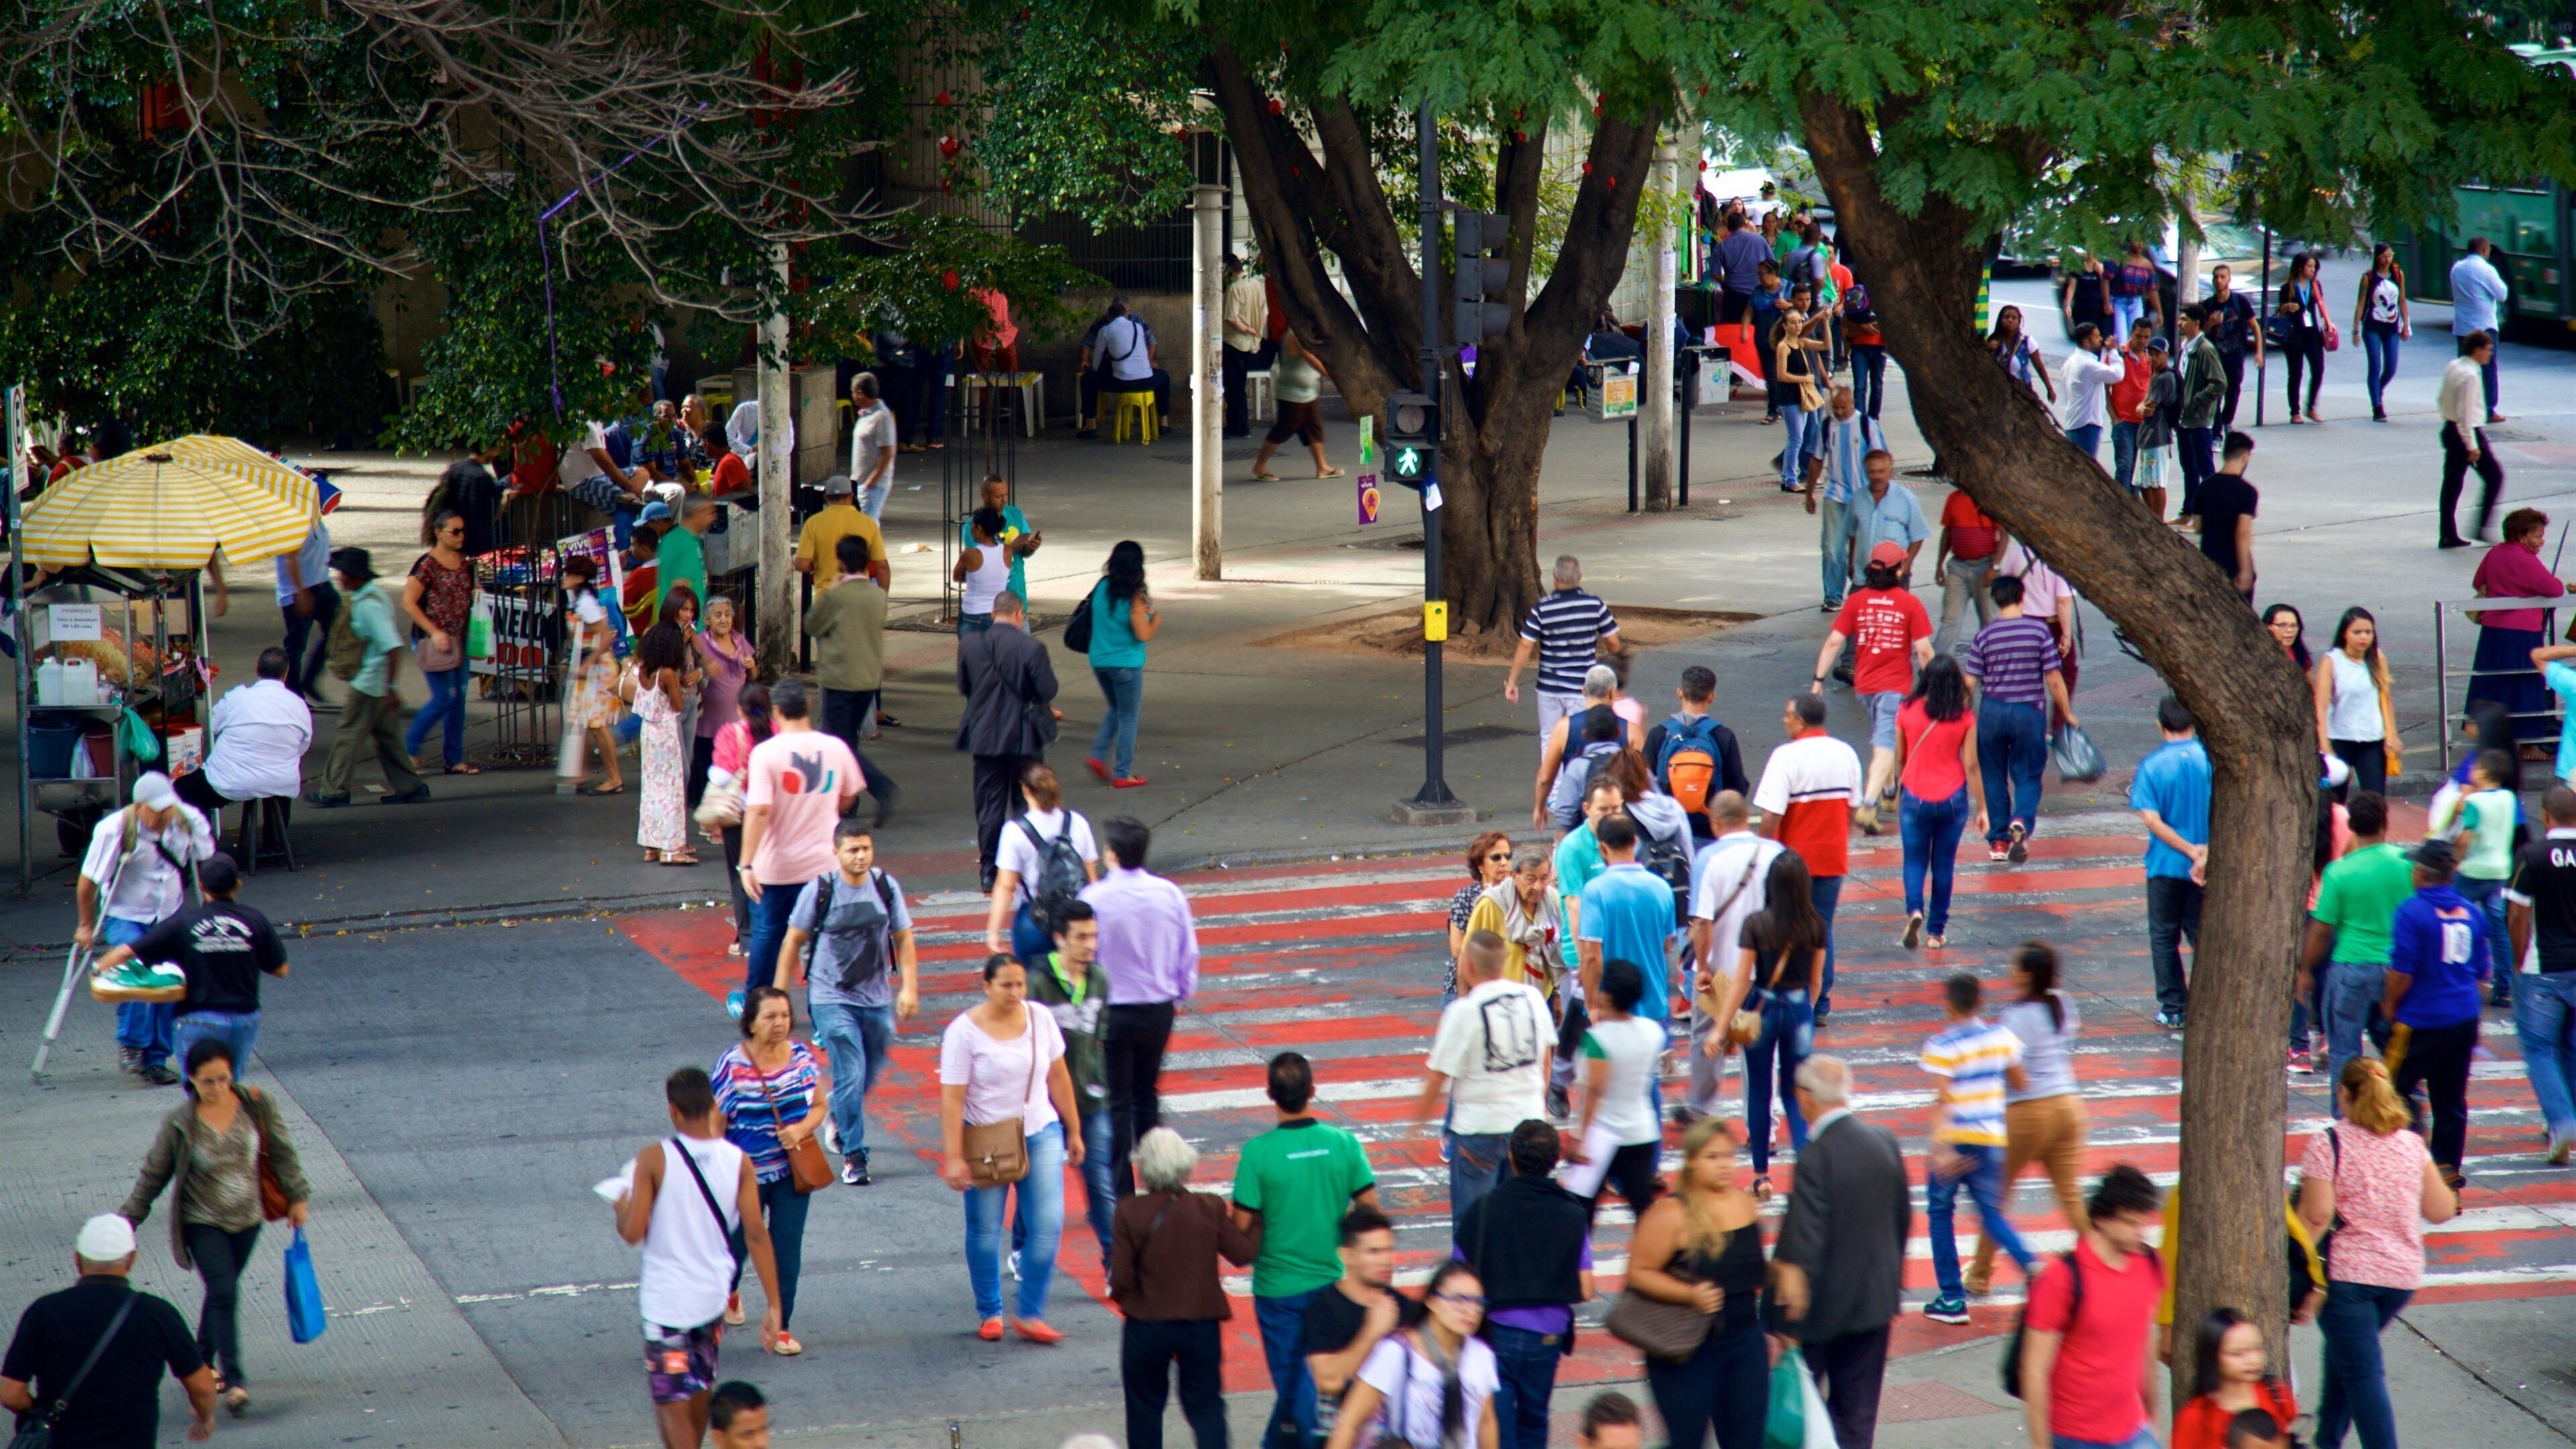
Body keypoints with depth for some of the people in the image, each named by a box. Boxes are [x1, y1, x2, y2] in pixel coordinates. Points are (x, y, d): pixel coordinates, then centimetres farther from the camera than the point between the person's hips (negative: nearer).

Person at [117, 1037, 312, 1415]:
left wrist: (298, 1197, 5)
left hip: (247, 1219, 3)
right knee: (224, 1293, -16)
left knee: (222, 1292, 15)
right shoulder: (180, 1124, -16)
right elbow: (153, 1176, -5)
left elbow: (281, 1152, 3)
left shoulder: (257, 1105, -10)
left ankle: (202, 1364, 34)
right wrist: (127, 1221, -1)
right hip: (204, 1224, -3)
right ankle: (234, 1381, -16)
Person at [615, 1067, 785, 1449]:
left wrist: (622, 1209, 6)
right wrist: (773, 1305, -7)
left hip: (665, 1299, -5)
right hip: (713, 1294, 5)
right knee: (700, 1388, 25)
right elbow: (756, 1234, -9)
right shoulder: (737, 1161, -8)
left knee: (672, 1402, 1)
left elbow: (633, 1232, -17)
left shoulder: (654, 1159, -17)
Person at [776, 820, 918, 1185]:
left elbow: (904, 939, 5)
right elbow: (793, 942, -1)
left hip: (877, 1000, 4)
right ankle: (854, 1156, -2)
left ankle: (836, 1118, 45)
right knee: (850, 1075, -11)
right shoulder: (819, 891, -9)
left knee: (870, 1074, 16)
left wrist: (909, 987, -3)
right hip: (832, 1000, -4)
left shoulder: (886, 887, -1)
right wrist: (779, 993, -1)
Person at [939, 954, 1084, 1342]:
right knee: (985, 1231, 6)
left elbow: (1058, 1078, 11)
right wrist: (954, 1158, -19)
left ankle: (1030, 1314, 1)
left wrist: (1073, 1132, 14)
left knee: (1048, 1224, -8)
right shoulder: (965, 1032, -12)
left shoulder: (1040, 1019, 0)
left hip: (1040, 1134, 3)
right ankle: (990, 1314, 23)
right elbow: (952, 1098, -14)